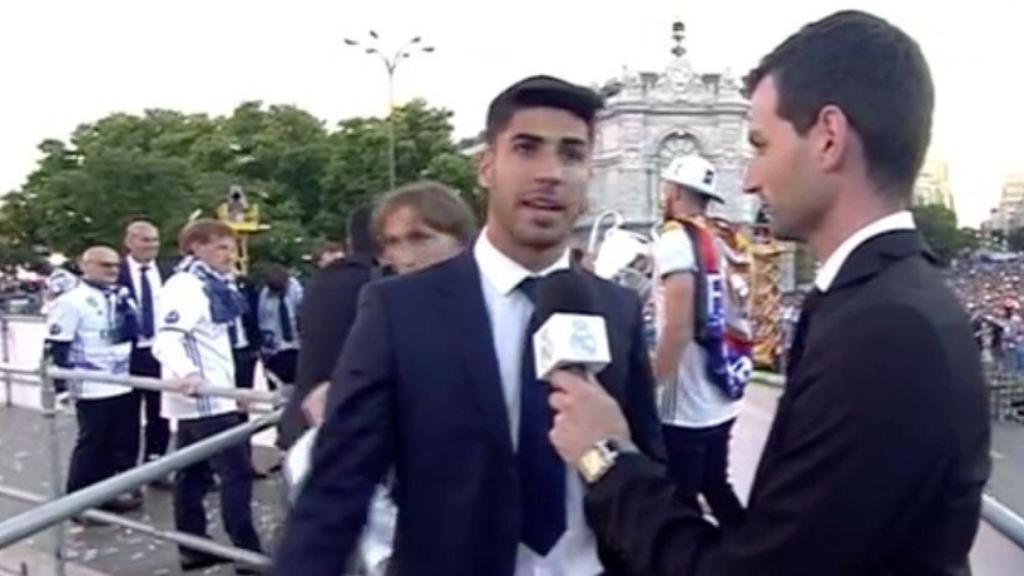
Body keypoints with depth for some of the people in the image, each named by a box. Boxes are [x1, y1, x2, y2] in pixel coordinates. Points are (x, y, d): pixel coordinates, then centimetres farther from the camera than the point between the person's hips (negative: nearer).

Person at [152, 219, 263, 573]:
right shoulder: (186, 286, -15)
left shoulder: (212, 286, 15)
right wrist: (185, 373, -48)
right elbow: (167, 338, -29)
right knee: (237, 472, -8)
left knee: (193, 473, 12)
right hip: (203, 397, -10)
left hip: (208, 395, 10)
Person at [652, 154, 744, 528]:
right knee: (716, 488, 20)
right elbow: (713, 321, 13)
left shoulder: (676, 240, -13)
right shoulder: (716, 245, 11)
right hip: (719, 401, 8)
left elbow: (678, 330, -20)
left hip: (685, 407, -8)